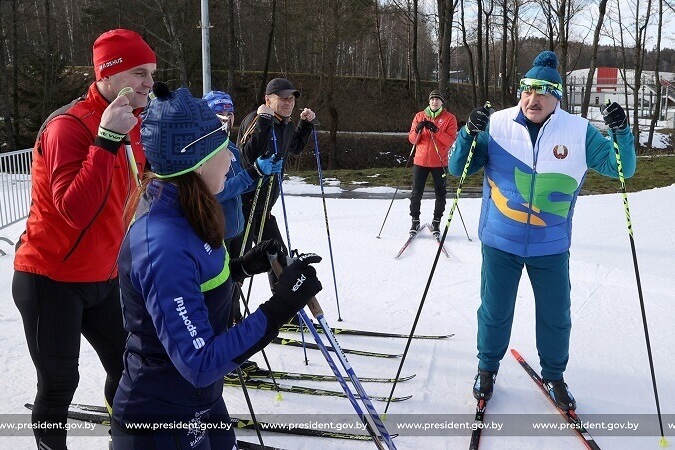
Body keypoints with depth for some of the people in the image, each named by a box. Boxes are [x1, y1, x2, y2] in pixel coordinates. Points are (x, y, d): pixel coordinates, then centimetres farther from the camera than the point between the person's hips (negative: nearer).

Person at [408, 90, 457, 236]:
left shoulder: (449, 118, -1)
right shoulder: (420, 116, 6)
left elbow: (451, 141, -11)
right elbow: (412, 139, 3)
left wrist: (436, 130, -22)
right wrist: (418, 130, -17)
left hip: (440, 162, -1)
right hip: (421, 160, 2)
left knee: (440, 192, 6)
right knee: (416, 192, 3)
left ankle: (436, 221, 17)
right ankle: (415, 220, 14)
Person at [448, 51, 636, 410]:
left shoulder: (578, 132, -6)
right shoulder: (497, 125, -7)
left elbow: (621, 168, -2)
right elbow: (458, 169, -5)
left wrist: (620, 133, -20)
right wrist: (469, 133, -23)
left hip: (551, 245, 1)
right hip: (500, 241, -1)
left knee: (555, 316, 14)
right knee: (494, 311, 13)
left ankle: (553, 376, 38)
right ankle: (487, 368, 37)